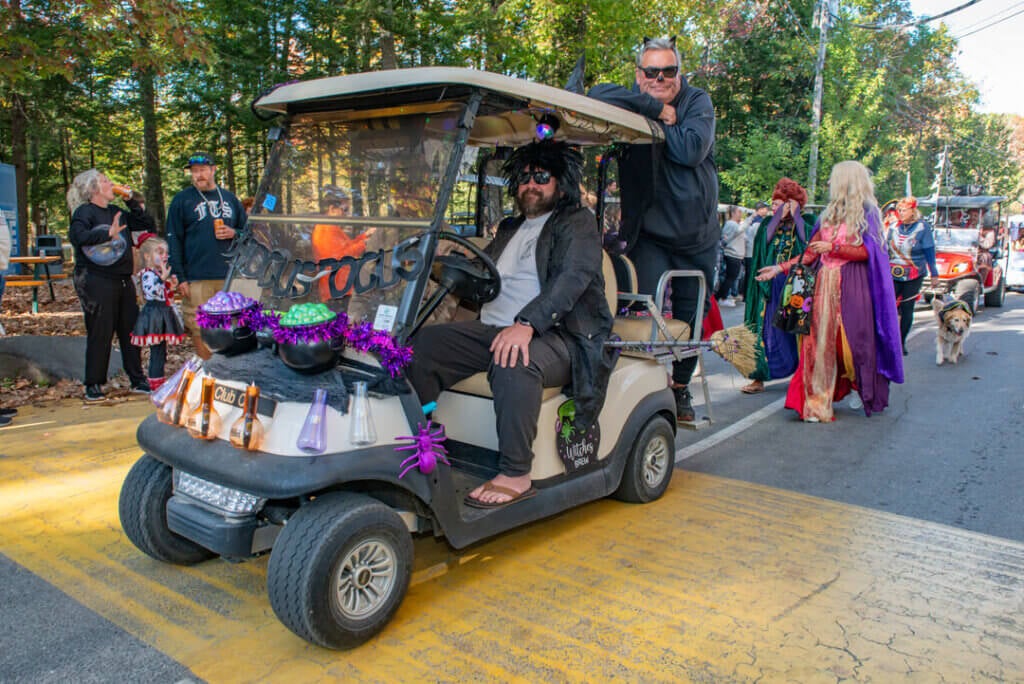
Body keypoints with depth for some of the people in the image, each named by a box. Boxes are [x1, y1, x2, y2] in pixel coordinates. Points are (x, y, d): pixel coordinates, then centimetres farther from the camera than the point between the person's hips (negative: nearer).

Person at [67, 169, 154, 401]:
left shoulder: (117, 212, 16)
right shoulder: (85, 211, -5)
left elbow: (147, 225, 18)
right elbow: (77, 235, -23)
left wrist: (131, 201, 10)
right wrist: (108, 233, -33)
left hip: (124, 281, 7)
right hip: (97, 282, -6)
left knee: (131, 330, 8)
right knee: (100, 334, -2)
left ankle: (137, 380, 16)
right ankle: (93, 385, 9)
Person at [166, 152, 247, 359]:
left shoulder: (229, 198, 15)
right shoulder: (182, 200, 5)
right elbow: (173, 240, 2)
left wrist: (234, 233, -2)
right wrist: (180, 277, -6)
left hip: (229, 276, 3)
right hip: (197, 279, -3)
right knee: (200, 330, -4)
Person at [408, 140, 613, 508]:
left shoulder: (578, 223, 4)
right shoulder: (509, 229, 26)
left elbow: (573, 278, -15)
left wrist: (526, 324, -31)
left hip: (557, 337, -6)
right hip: (491, 330, 6)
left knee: (514, 364, -39)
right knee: (421, 343, -15)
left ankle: (516, 476, -28)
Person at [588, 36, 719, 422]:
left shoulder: (697, 102, 1)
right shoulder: (633, 103, 0)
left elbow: (693, 150, -18)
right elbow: (598, 95, -23)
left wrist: (657, 124, -11)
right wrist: (657, 109, -21)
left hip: (697, 235, 2)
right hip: (649, 233, -1)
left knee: (689, 319, 9)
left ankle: (680, 386, 28)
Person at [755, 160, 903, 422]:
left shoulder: (866, 212, 0)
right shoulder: (829, 215, 17)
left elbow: (867, 252, -10)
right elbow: (810, 254, 16)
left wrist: (833, 248, -12)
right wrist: (779, 268, 11)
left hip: (852, 285, -5)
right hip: (825, 284, 5)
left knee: (852, 341, -2)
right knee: (821, 341, -3)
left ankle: (861, 392, 18)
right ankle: (817, 402, -2)